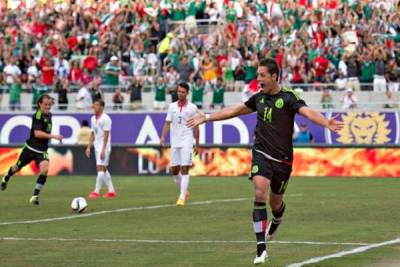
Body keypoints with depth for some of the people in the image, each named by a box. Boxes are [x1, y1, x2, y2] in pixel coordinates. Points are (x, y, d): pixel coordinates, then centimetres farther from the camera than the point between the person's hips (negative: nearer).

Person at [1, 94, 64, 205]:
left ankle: (35, 195, -18)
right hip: (31, 148, -5)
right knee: (18, 167, 17)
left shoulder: (48, 115, 4)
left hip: (42, 150, 5)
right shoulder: (38, 116, -20)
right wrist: (53, 136, -40)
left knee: (45, 168, -23)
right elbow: (37, 133, -32)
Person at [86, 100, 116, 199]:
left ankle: (96, 192, -12)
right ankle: (111, 191, 16)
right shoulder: (93, 119, 12)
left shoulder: (105, 119, -12)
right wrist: (89, 147, 11)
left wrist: (103, 150, -21)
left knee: (100, 168, -12)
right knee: (104, 169, 11)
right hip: (97, 147, 9)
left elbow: (106, 135, -16)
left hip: (104, 147, -9)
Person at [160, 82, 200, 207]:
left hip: (187, 142, -4)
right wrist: (163, 137, -9)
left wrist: (197, 144, 4)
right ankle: (184, 191, 28)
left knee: (184, 169, -12)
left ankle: (182, 197, -14)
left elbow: (195, 126, 4)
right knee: (174, 170, 7)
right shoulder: (172, 106, 9)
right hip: (174, 142, 4)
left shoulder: (192, 108, 0)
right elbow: (167, 123, 6)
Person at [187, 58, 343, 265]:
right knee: (259, 194, -19)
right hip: (262, 154, 2)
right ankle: (261, 249, -18)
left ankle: (275, 223, 51)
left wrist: (327, 123, -46)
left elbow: (308, 112, -26)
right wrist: (206, 118, 21)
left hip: (282, 159, -2)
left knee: (275, 201, 11)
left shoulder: (288, 98, -10)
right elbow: (234, 111, 18)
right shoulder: (259, 98, 5)